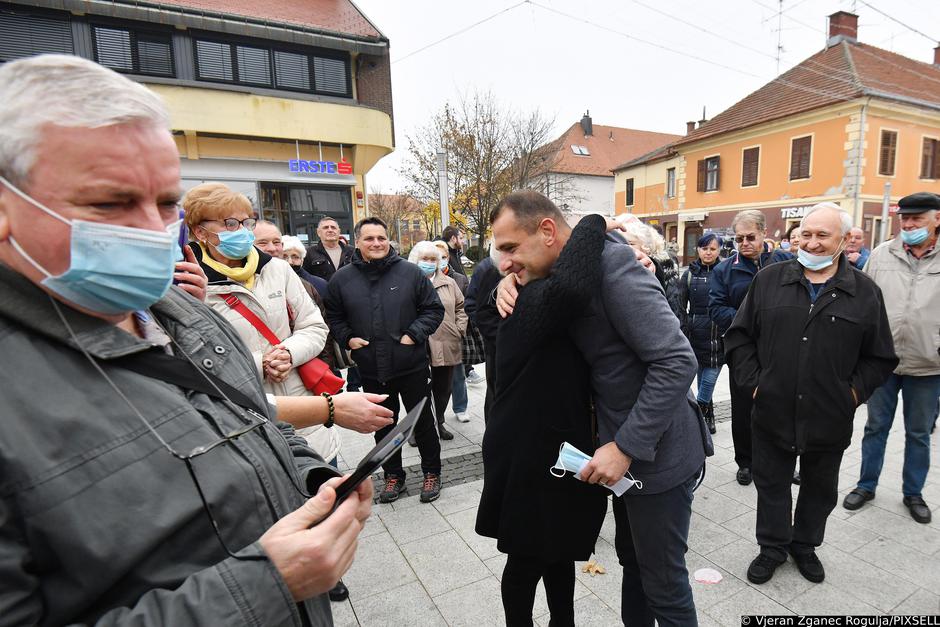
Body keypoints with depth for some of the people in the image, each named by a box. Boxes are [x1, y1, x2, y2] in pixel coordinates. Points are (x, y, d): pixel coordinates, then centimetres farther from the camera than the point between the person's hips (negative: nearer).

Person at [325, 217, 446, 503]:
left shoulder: (410, 272, -5)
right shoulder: (342, 278, 1)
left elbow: (434, 309, -1)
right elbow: (333, 317, 12)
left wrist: (414, 334, -12)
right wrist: (347, 338, -4)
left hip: (412, 366, -2)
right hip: (371, 370, 2)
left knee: (423, 421, 11)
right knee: (383, 425, 17)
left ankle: (432, 472, 31)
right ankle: (393, 475, 36)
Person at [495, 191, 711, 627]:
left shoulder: (611, 264, -24)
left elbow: (677, 361, -27)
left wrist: (625, 447, -25)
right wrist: (511, 284, -8)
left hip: (658, 453, -8)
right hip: (626, 446, 8)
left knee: (662, 578, 12)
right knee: (632, 559, 26)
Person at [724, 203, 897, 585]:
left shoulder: (865, 292, -1)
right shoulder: (768, 280, -2)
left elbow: (880, 357, 6)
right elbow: (739, 336, 2)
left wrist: (854, 391, -4)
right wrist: (753, 380, -4)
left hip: (830, 420, 1)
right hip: (773, 412, 0)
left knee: (820, 490, 20)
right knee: (771, 485, 14)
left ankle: (805, 545, 43)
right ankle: (772, 547, 35)